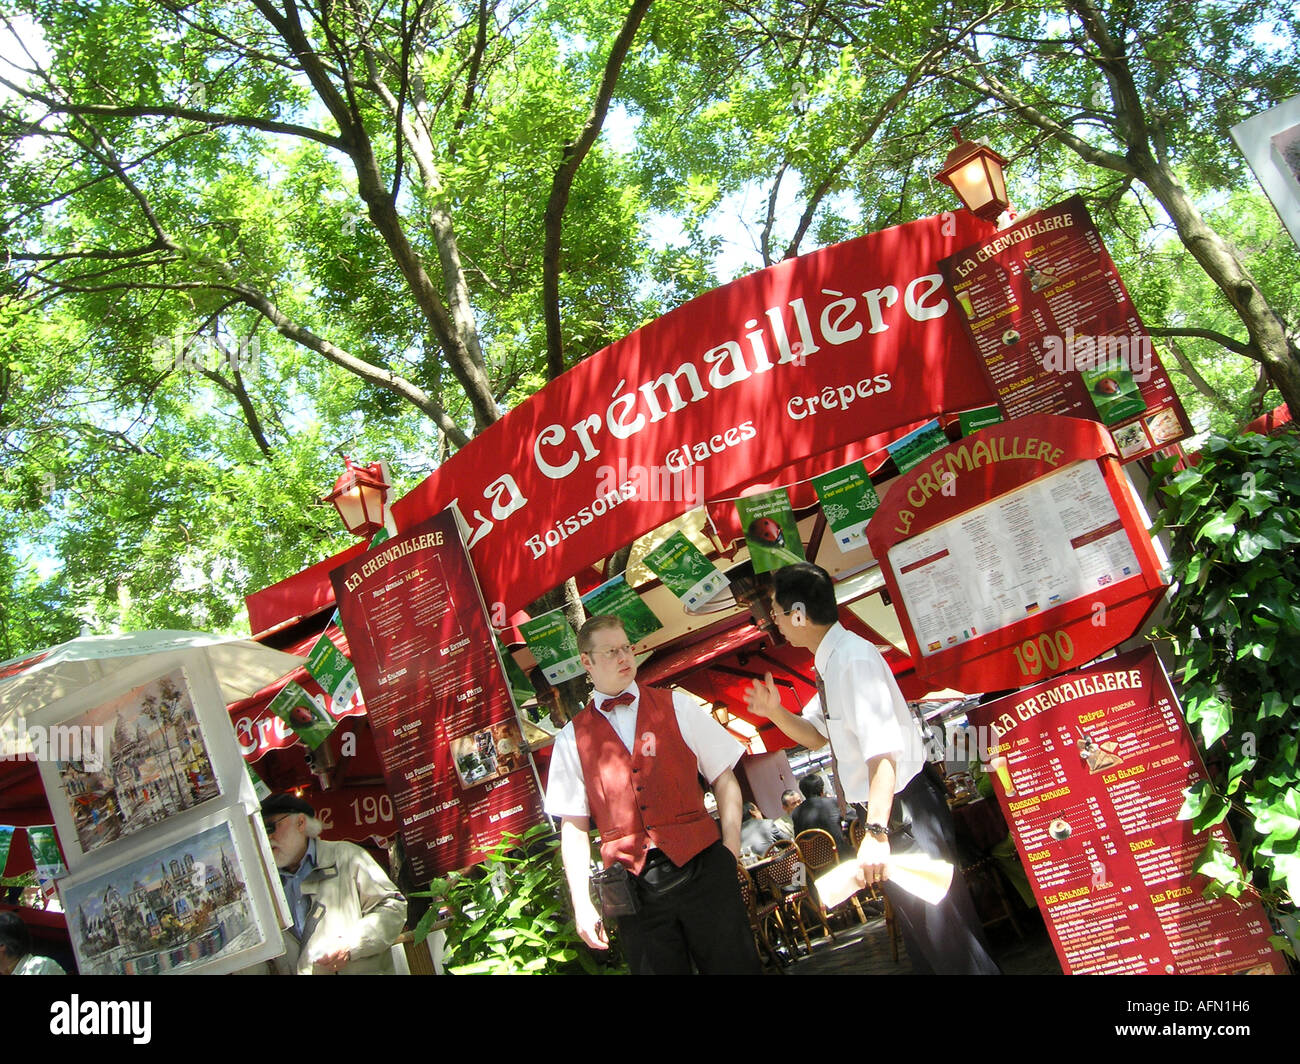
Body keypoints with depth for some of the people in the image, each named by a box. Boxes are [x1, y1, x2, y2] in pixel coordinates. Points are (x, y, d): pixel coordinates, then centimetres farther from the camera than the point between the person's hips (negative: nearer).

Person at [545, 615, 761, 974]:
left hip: (702, 867, 1)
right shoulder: (572, 739, 6)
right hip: (632, 887, 0)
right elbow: (574, 827, 5)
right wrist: (582, 903, -1)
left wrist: (730, 847, -5)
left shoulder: (676, 706, 8)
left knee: (735, 965, 4)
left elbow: (724, 779, 5)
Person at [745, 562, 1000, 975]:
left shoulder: (853, 659, -22)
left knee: (944, 930, -4)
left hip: (903, 806, -10)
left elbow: (883, 750, -32)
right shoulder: (829, 661, 7)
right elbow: (817, 734, 18)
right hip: (883, 809, 10)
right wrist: (776, 712, 0)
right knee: (917, 930, 21)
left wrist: (876, 831, -39)